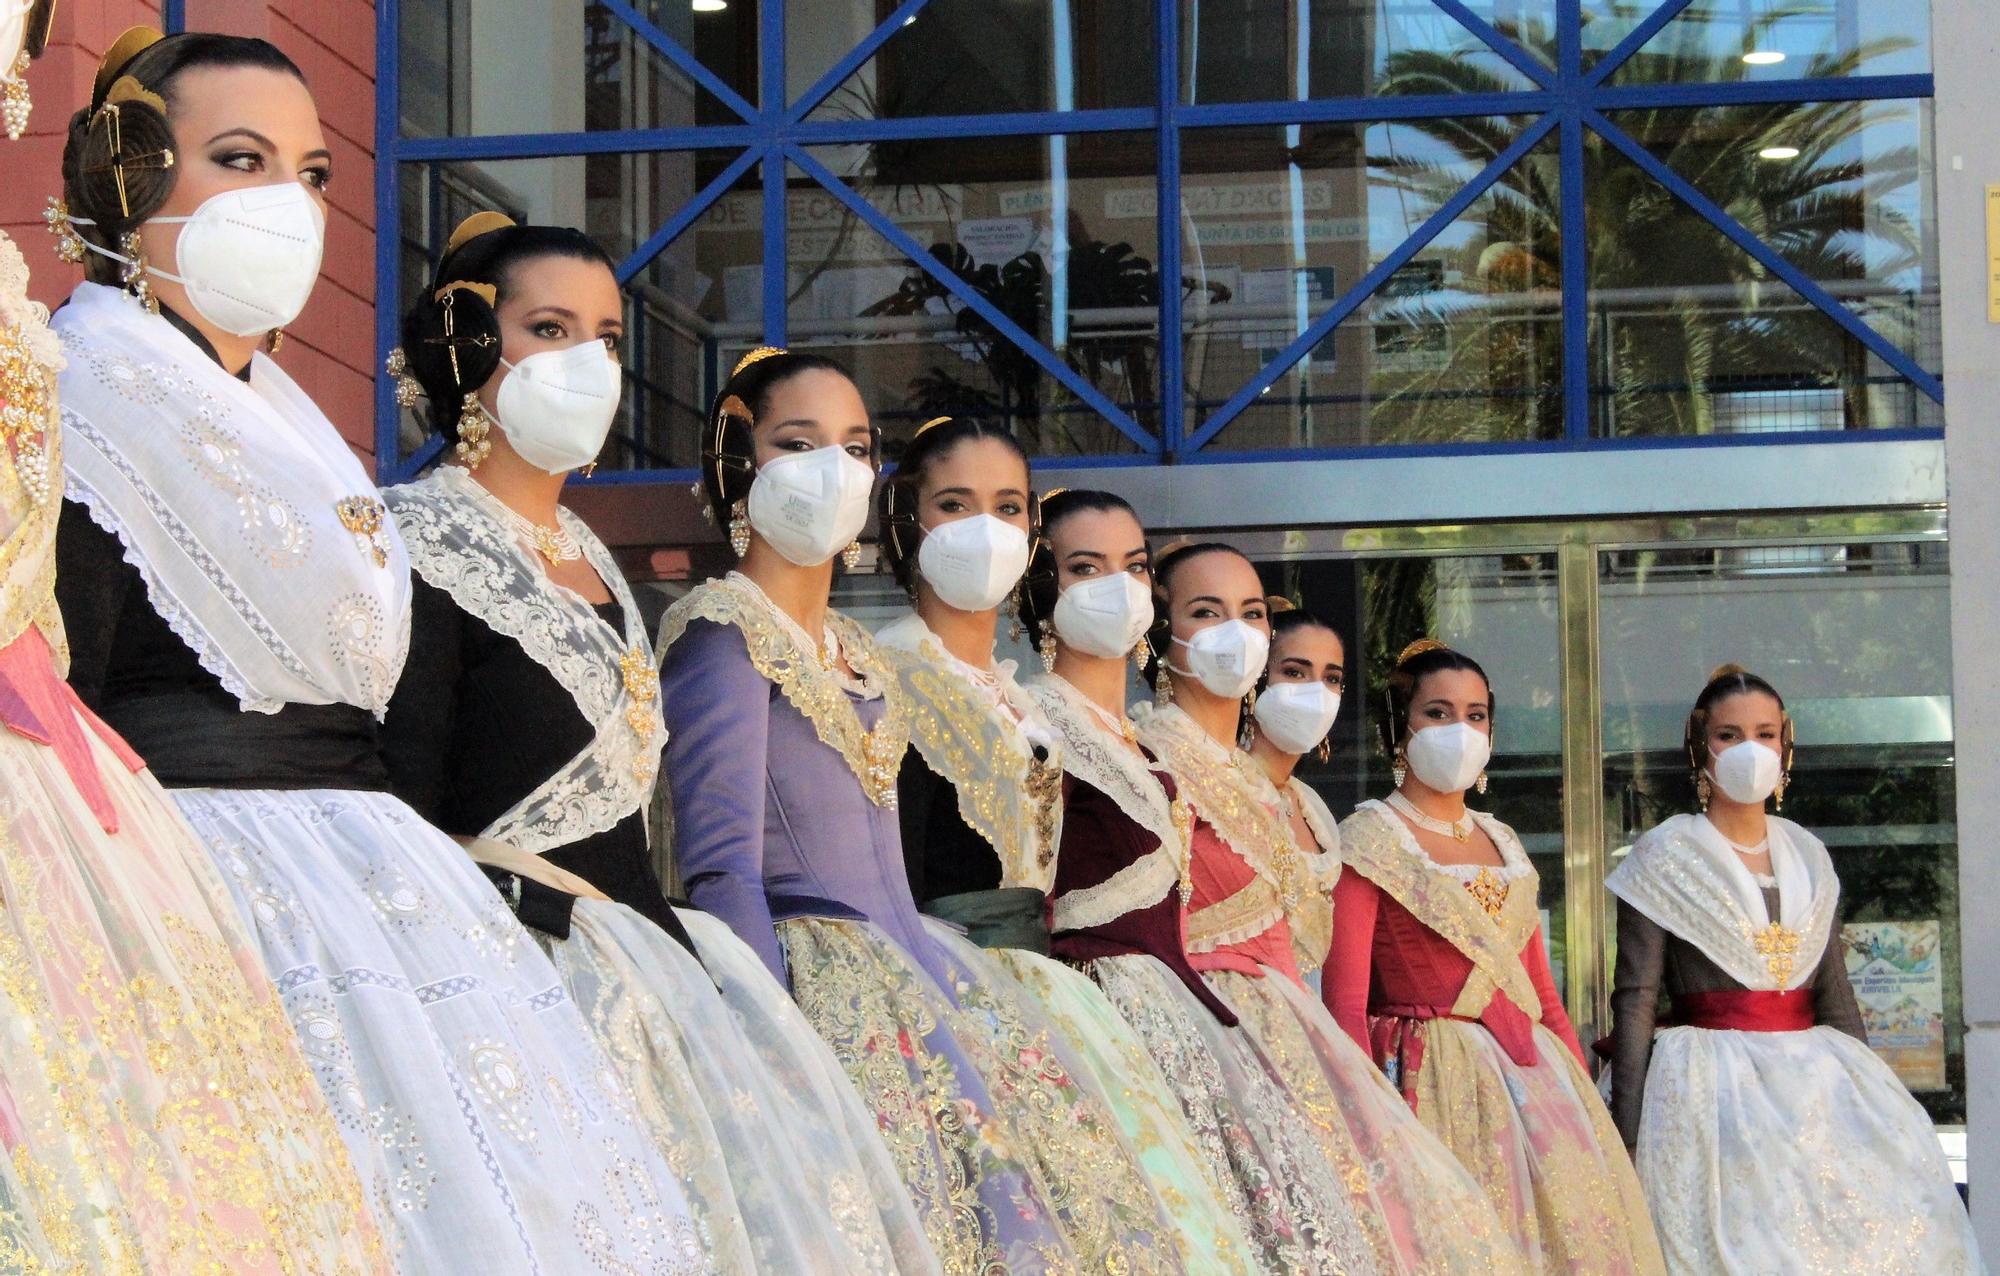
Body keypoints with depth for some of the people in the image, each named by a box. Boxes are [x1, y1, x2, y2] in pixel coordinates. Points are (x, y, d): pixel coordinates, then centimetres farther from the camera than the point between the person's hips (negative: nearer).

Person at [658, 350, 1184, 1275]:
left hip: (902, 982, 8)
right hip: (802, 981, -8)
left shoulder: (856, 655, 21)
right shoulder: (724, 627, -3)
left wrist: (944, 994, 13)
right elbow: (722, 869, -13)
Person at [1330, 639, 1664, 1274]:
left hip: (1533, 1078, 6)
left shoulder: (1502, 844, 18)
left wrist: (1585, 1098, 12)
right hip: (1435, 1082, -6)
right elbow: (1345, 1000, -10)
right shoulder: (1370, 839, -2)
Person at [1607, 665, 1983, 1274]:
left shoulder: (1808, 854, 14)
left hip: (1814, 1077, 5)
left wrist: (1868, 1096, 12)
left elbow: (1833, 990, 17)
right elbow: (1636, 1000, -4)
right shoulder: (1665, 856, -1)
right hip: (1716, 1086, -4)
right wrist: (1627, 1134, -9)